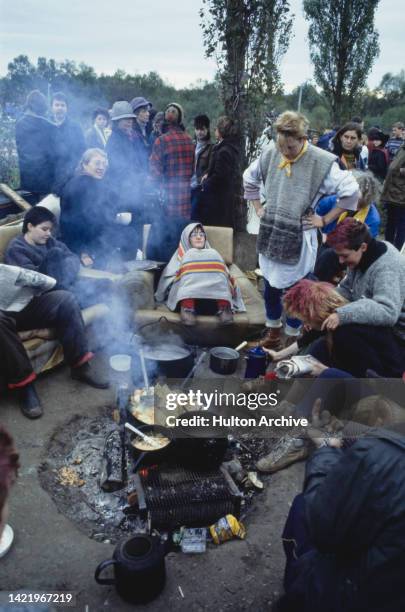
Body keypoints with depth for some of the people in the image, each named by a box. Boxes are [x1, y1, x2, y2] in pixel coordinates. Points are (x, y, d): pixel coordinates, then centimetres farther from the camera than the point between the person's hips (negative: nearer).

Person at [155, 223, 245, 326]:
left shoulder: (213, 253, 33)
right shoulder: (181, 255, 30)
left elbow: (225, 274, 16)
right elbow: (168, 275, 13)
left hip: (215, 297, 1)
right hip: (187, 292, -1)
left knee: (212, 255, -17)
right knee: (192, 255, -18)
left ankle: (223, 307, -38)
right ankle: (187, 307, -39)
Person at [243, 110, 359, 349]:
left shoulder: (322, 162, -15)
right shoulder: (270, 154, -1)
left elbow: (351, 192, -10)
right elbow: (249, 179, 17)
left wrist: (325, 220, -7)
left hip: (298, 237, -4)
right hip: (270, 234, 4)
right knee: (271, 286, 16)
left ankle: (293, 336, 26)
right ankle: (273, 329, 37)